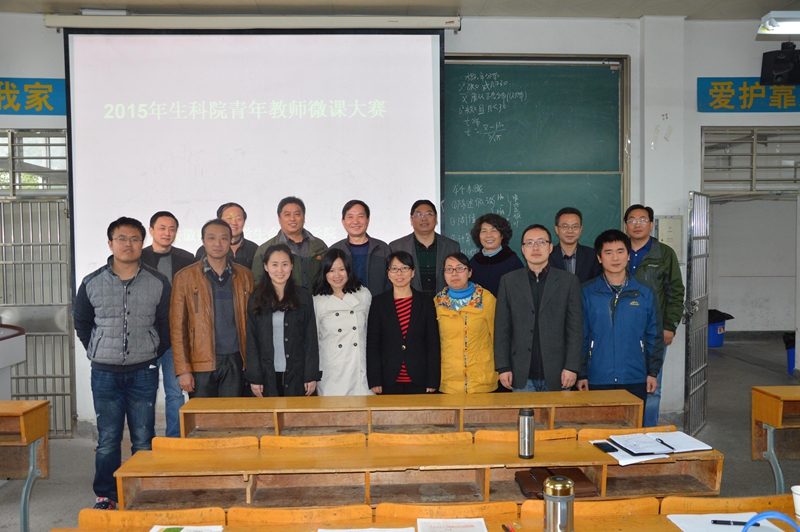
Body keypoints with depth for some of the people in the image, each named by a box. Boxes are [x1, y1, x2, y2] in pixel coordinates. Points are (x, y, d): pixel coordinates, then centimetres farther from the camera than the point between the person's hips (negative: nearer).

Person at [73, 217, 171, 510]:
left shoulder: (158, 283, -1)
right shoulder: (91, 283, 1)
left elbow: (166, 324, 6)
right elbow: (81, 323, 14)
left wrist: (153, 354, 3)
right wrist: (97, 353, 9)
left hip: (144, 373, 0)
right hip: (104, 373, 1)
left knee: (144, 440, 6)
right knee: (108, 439, 7)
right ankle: (105, 495, 21)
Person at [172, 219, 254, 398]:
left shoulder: (244, 275, 9)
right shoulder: (185, 277, 2)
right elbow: (177, 327, 0)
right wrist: (183, 369, -6)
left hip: (235, 362, 2)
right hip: (201, 363, -2)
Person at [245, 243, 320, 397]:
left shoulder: (303, 297, 1)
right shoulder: (257, 299, 3)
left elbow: (311, 339, 1)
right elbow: (251, 340, 3)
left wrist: (312, 375, -3)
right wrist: (254, 377, -2)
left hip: (296, 375, 0)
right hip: (267, 375, 1)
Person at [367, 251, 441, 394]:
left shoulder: (426, 302, 5)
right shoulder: (378, 302, 3)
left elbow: (433, 343, 3)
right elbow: (372, 343, 1)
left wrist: (433, 381, -2)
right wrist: (374, 381, -4)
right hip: (389, 381, 0)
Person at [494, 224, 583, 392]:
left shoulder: (568, 281, 5)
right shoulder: (508, 281, 6)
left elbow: (575, 328, 1)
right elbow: (501, 328, 4)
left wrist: (572, 367, -6)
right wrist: (503, 367, -2)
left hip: (556, 375, 0)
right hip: (522, 375, 1)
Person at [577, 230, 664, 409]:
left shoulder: (644, 294, 4)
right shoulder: (587, 294, -1)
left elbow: (655, 336, 8)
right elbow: (580, 337, 0)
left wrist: (653, 372, 3)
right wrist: (581, 374, -3)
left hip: (635, 381, 1)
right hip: (597, 381, -1)